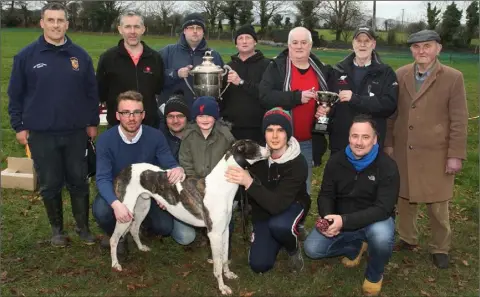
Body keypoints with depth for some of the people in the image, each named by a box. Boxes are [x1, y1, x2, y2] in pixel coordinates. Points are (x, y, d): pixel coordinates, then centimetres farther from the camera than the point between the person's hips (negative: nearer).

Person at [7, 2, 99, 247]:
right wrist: (19, 126, 0)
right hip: (41, 134, -1)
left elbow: (92, 92, 8)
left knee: (79, 182, 8)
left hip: (75, 132, 1)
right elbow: (15, 95, 2)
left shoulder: (80, 55, 1)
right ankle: (57, 229, 26)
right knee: (50, 185, 9)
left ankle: (83, 227, 22)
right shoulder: (26, 55, -2)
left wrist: (93, 122, 7)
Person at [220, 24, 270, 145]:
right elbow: (220, 97, 15)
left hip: (258, 129, -3)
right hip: (232, 128, 3)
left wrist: (241, 82, -20)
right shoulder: (228, 67, 13)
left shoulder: (266, 65, 0)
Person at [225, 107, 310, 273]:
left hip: (291, 206, -3)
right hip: (263, 211, 3)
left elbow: (278, 205, -39)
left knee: (278, 225, -38)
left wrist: (249, 183, -50)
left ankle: (293, 248, -2)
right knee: (259, 265, -9)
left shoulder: (298, 163, -29)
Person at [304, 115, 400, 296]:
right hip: (340, 220, 4)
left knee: (381, 236, -38)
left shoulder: (387, 166, -19)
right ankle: (356, 246, 15)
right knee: (311, 249, -14)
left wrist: (345, 221, -39)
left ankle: (374, 276, -3)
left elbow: (383, 209, -27)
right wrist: (327, 218, -26)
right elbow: (325, 195, -2)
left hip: (375, 220, -3)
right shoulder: (336, 161, -6)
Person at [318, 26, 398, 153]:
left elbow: (389, 105, -12)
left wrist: (355, 99, -20)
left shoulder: (386, 73, 1)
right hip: (340, 141, 3)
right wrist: (325, 108, -13)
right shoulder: (339, 70, 11)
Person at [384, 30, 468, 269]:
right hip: (403, 151, 3)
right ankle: (407, 238, 36)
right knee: (405, 198, 16)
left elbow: (459, 120, -8)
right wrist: (388, 143, 7)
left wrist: (455, 155, -10)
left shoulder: (453, 78, -8)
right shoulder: (400, 75, 2)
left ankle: (440, 248, 27)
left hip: (436, 153, -3)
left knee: (437, 206, 7)